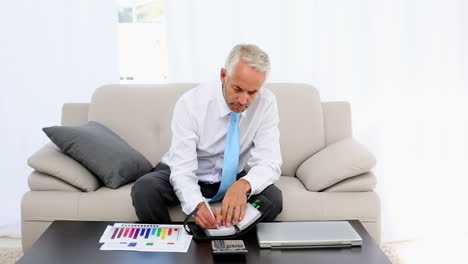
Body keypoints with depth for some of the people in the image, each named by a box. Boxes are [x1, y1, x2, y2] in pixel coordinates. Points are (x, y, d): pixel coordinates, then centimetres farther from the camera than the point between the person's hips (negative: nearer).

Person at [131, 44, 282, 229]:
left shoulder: (266, 103, -18)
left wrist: (243, 185, -46)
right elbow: (183, 170, -28)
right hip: (184, 175, -1)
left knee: (273, 198, -27)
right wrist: (198, 205, -49)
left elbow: (269, 164, -23)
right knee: (144, 189, -31)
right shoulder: (191, 103, -25)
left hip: (231, 179, 2)